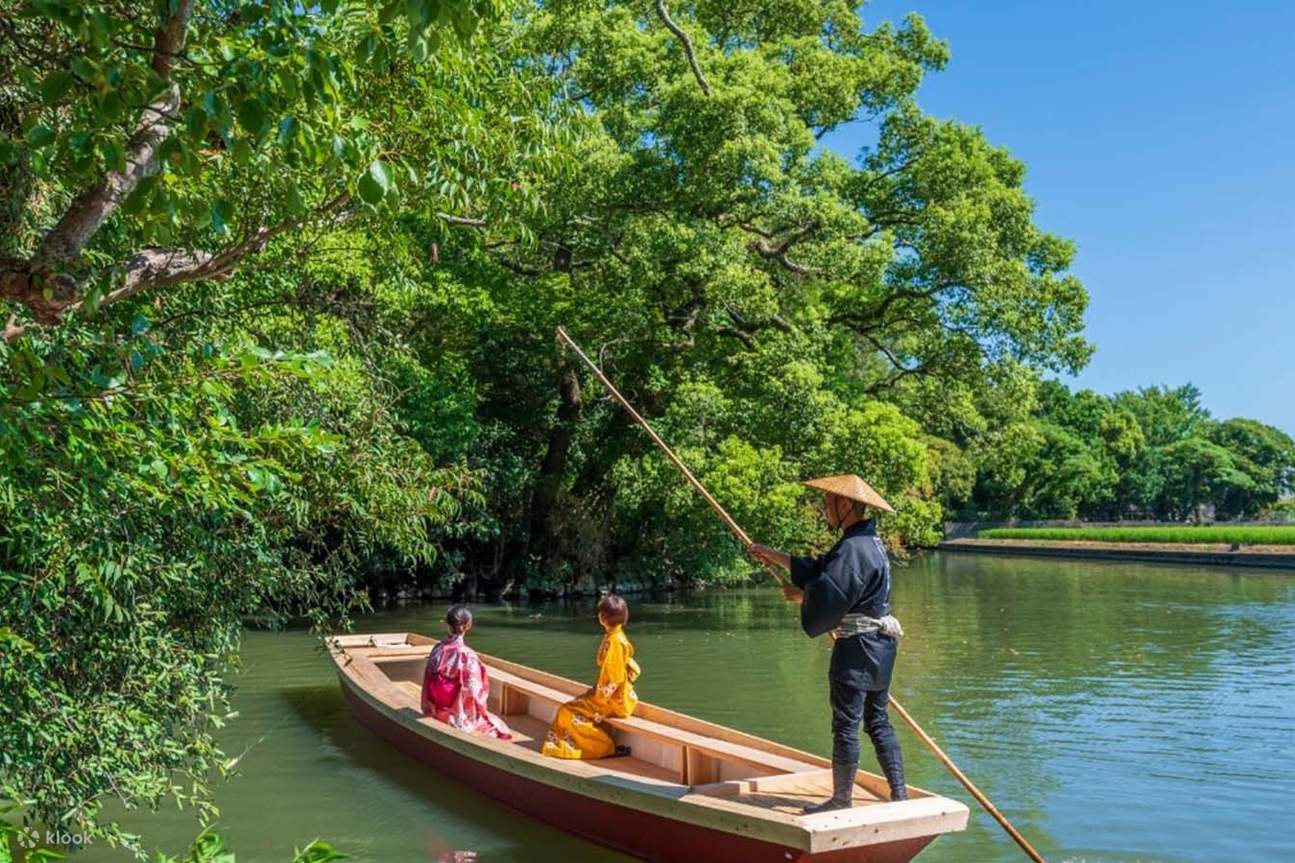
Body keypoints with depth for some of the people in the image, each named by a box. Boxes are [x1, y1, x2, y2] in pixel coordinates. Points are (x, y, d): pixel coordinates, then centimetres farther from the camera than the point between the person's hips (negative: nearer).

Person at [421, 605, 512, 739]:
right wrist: (483, 713, 2)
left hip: (437, 712, 6)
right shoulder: (467, 655, -23)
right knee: (498, 727, 18)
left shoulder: (437, 649, -6)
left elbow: (427, 684, 2)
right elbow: (474, 692, -16)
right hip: (461, 717, -6)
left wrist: (430, 709, 15)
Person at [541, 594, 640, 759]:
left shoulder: (615, 641, -20)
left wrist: (598, 700, -13)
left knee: (569, 712, -13)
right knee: (568, 707, 9)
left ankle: (607, 748, -8)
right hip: (609, 694, 9)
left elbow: (613, 677, -21)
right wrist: (595, 691, 9)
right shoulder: (612, 637, 10)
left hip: (614, 700, -9)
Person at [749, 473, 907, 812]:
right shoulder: (869, 542, 13)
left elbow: (827, 596, -26)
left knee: (846, 726, 1)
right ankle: (899, 794, 19)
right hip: (879, 645, 10)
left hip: (856, 648, -10)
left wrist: (801, 596, -5)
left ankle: (842, 800, 11)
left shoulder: (854, 549, -20)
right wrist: (775, 556, 19)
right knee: (878, 722, 15)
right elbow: (819, 570, 18)